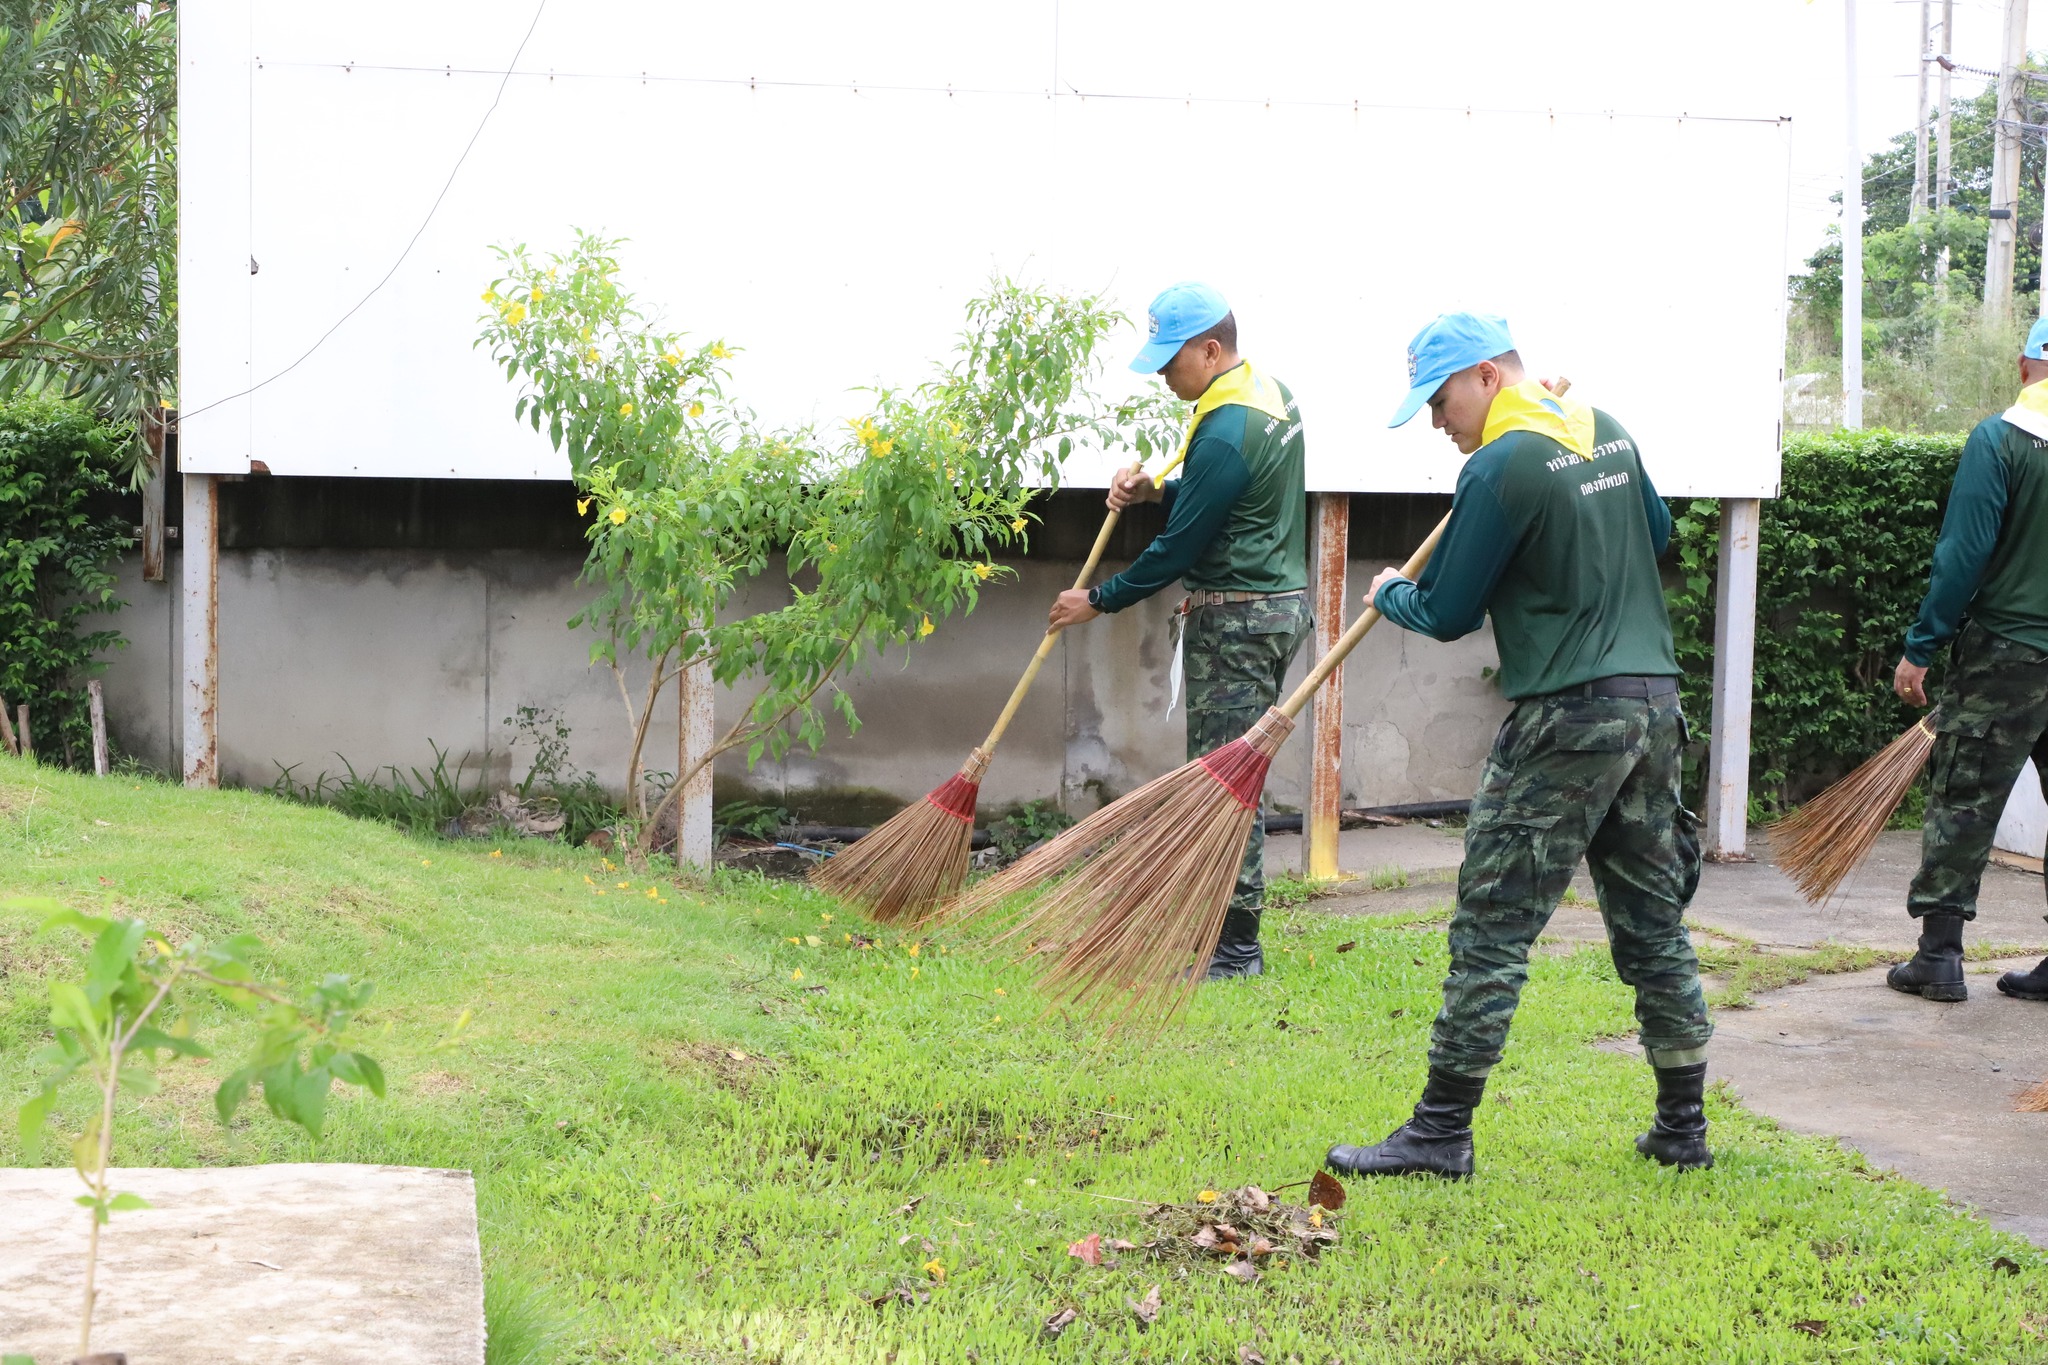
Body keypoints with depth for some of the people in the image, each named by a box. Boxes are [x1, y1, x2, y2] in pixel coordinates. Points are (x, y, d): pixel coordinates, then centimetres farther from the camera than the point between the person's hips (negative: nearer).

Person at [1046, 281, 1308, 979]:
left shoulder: (1225, 433, -21)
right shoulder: (1273, 393, 11)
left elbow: (1179, 546, -16)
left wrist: (1098, 600, -4)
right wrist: (1157, 492, 2)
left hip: (1237, 620, -10)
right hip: (1277, 602, 10)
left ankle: (1235, 952, -1)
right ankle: (1222, 933, 20)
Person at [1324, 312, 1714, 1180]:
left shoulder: (1501, 468, -12)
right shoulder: (1608, 432, 12)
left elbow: (1447, 614, -6)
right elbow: (1655, 534, 29)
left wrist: (1389, 594, 13)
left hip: (1566, 718, -8)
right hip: (1655, 702, 8)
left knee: (1491, 930, -4)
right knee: (1653, 927, 14)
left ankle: (1441, 1133, -1)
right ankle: (1683, 1129, 20)